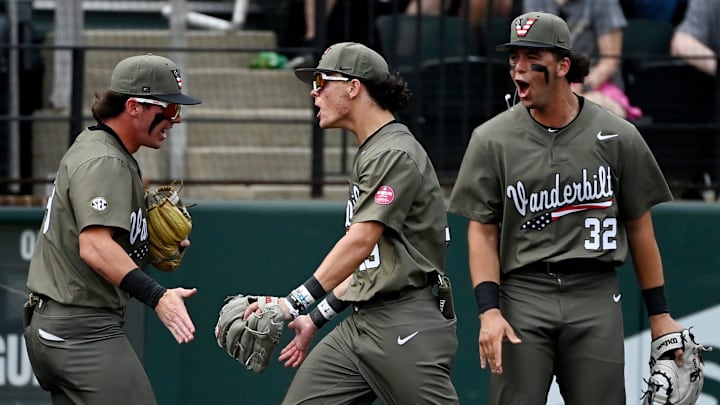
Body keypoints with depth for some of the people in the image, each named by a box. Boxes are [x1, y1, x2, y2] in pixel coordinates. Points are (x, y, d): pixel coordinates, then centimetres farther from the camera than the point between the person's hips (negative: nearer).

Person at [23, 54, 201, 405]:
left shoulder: (91, 144, 17)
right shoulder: (104, 163, -16)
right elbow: (94, 247, -28)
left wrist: (153, 244, 14)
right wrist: (157, 296, -36)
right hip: (83, 333, -11)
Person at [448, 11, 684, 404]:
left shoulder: (617, 136, 4)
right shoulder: (492, 140, 3)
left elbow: (638, 226, 10)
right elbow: (482, 231, 2)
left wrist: (658, 313, 10)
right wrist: (489, 310, -11)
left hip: (595, 298, 1)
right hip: (523, 296, -1)